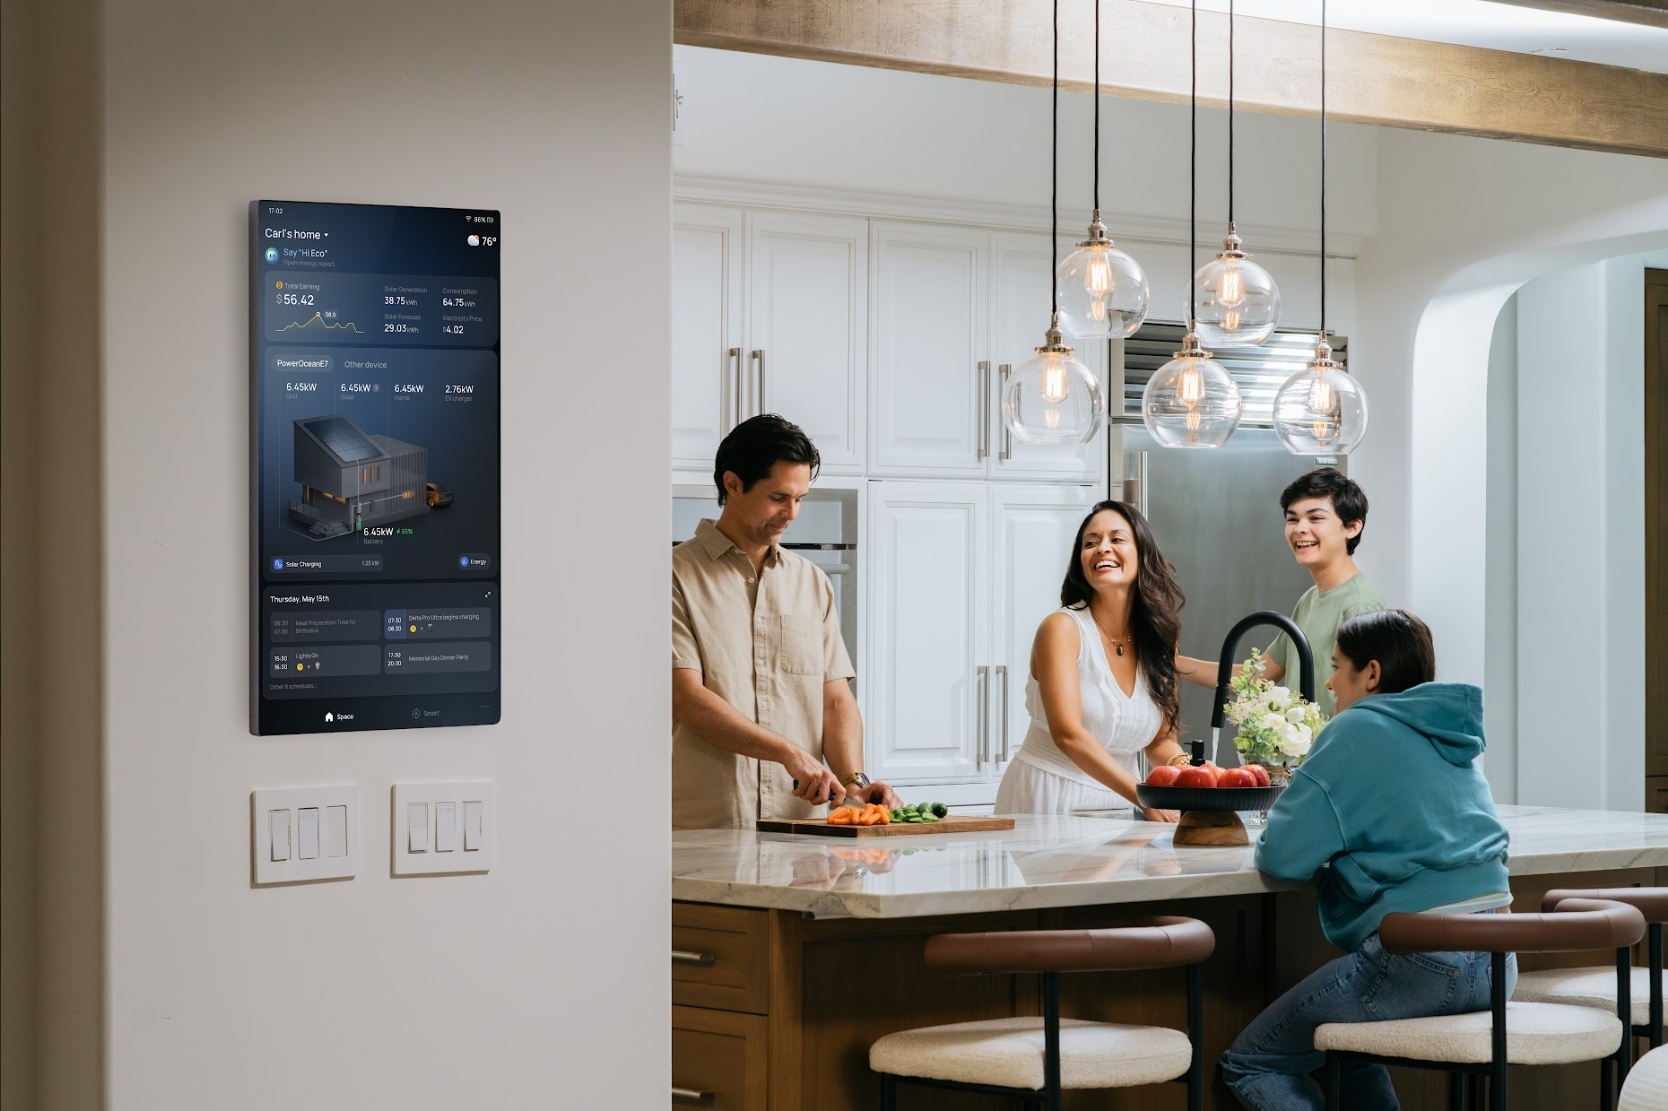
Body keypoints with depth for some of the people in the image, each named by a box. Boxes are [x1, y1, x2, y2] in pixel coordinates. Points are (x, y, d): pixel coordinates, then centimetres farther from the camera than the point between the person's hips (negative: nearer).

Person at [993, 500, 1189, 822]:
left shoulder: (1159, 641, 7)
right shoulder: (1062, 628, -10)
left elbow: (1160, 740, 11)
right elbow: (1068, 734, -20)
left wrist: (1186, 769, -13)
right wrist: (1145, 797, -29)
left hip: (1119, 804, 5)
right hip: (1050, 797, -5)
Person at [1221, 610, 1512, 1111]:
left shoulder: (1359, 731, -7)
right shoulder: (1452, 737, 17)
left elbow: (1282, 855, -11)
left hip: (1420, 963, -9)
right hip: (1493, 962, 9)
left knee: (1248, 1064, 4)